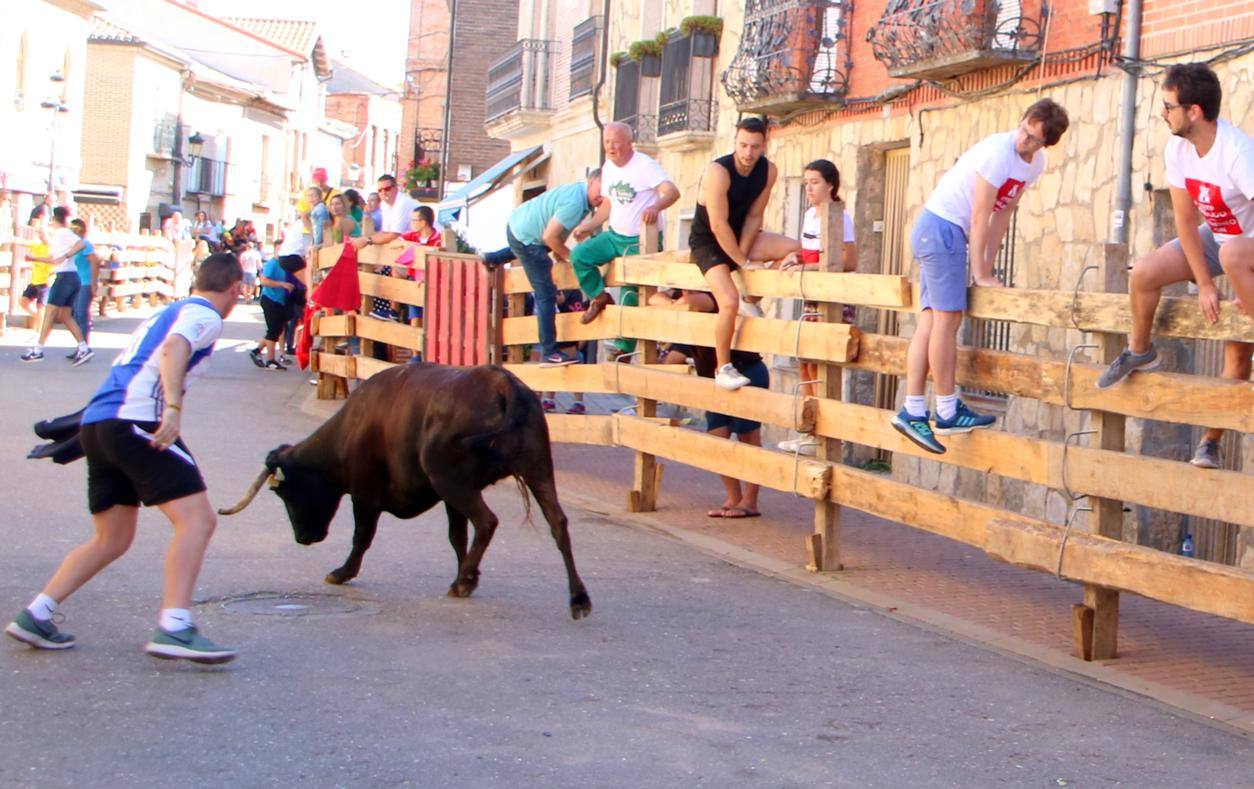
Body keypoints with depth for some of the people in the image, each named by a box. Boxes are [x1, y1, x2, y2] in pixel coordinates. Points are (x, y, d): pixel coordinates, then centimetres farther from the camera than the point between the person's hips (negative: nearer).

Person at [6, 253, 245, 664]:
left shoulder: (166, 312, 28)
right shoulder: (205, 316, 1)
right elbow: (174, 348, -19)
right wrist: (173, 409, -30)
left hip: (97, 420, 9)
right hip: (135, 420, -9)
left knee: (111, 541, 18)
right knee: (197, 519, -12)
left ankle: (35, 614, 14)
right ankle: (174, 628, -25)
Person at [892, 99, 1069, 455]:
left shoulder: (1035, 164, 7)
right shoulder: (998, 152, -20)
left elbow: (1003, 213, 9)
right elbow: (981, 217, -19)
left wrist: (988, 267, 3)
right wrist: (982, 275, -16)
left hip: (951, 234, 9)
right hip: (941, 227, -9)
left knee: (932, 320, 4)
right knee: (948, 318, -8)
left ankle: (912, 411, 1)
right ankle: (948, 412, -5)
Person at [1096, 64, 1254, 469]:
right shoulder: (1178, 149, -10)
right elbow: (1186, 221, -6)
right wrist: (1204, 284, -11)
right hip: (1215, 236, 6)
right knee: (1144, 273, -16)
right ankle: (1139, 351, 16)